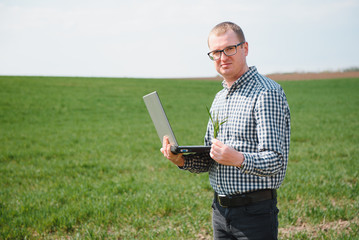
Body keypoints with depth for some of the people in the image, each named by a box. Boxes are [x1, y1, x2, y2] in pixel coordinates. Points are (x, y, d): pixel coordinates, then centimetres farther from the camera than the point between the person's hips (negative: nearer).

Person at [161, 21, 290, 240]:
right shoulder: (220, 98, 14)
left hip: (255, 212, -7)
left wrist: (238, 159, -36)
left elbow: (276, 162, -19)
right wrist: (182, 159, -3)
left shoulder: (267, 93, -12)